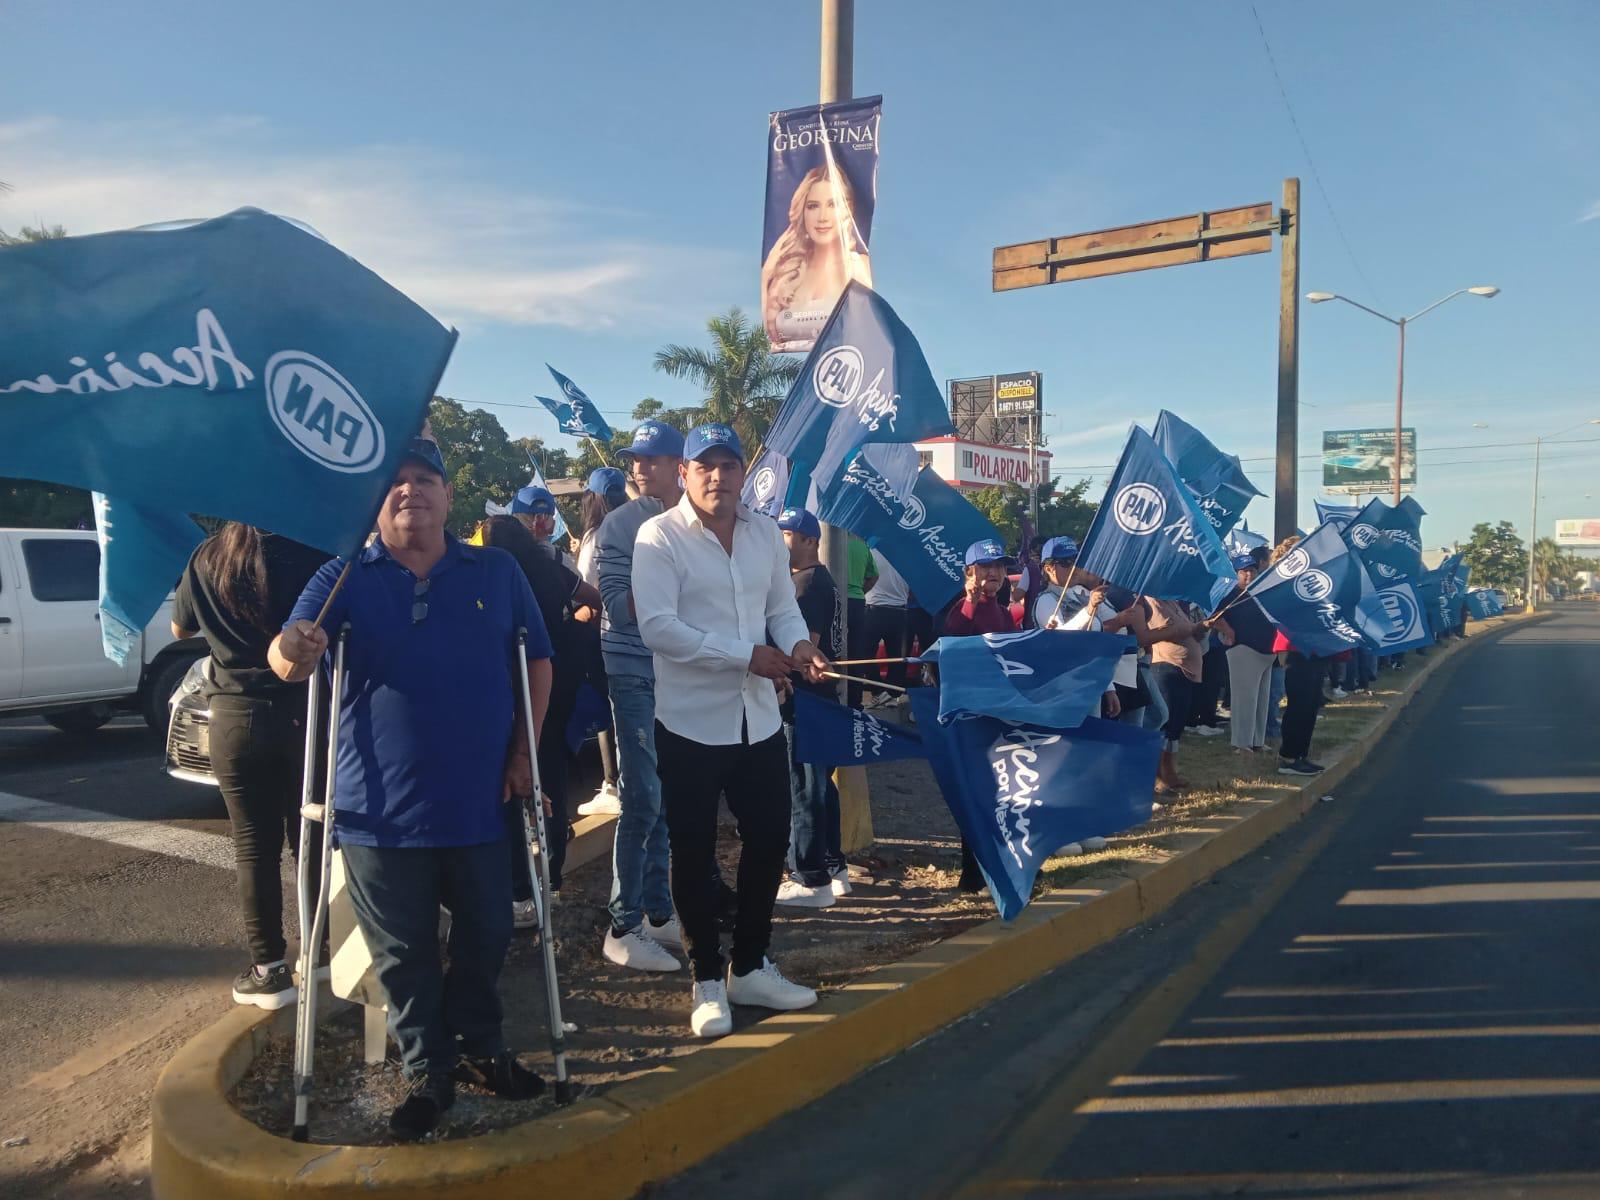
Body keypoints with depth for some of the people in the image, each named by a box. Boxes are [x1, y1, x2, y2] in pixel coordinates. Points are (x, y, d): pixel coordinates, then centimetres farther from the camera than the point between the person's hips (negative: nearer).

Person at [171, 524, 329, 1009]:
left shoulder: (206, 558, 1)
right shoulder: (312, 552, -8)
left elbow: (181, 628, 15)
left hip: (235, 715, 1)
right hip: (304, 711, 0)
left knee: (255, 847, 6)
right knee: (312, 839, 12)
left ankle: (269, 970, 9)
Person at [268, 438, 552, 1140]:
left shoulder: (497, 573, 4)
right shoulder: (343, 580, 1)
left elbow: (537, 663, 8)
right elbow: (285, 650, -13)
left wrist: (523, 753, 2)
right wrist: (292, 653, -38)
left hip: (478, 804, 1)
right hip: (381, 812, -1)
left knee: (486, 937, 13)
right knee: (404, 954, 10)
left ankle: (479, 1048, 36)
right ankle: (427, 1071, 30)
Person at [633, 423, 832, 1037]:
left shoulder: (766, 532, 8)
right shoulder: (659, 537, -10)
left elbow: (782, 606, 12)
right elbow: (657, 627, -19)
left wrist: (799, 643, -12)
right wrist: (746, 656, -21)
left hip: (759, 717, 5)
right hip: (691, 722, -5)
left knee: (769, 839, 12)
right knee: (694, 854, 7)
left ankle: (751, 967, 31)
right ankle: (708, 979, 24)